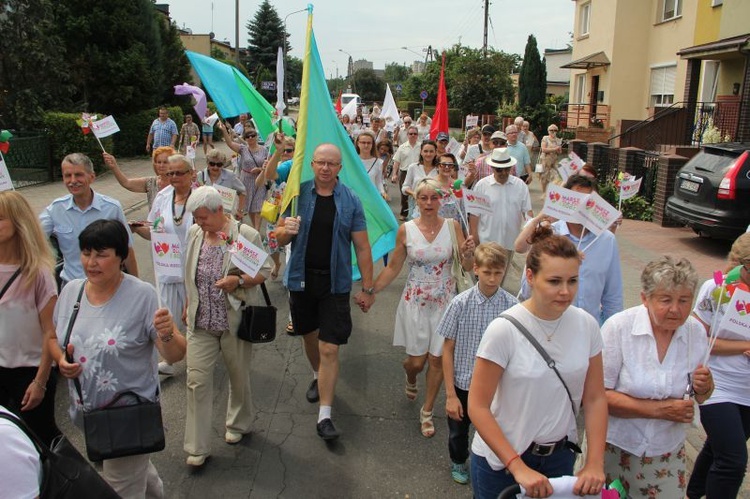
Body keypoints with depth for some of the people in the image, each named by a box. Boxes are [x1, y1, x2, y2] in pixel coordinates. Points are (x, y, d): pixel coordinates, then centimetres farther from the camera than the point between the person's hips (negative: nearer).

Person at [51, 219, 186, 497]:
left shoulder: (142, 295, -19)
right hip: (87, 411, 6)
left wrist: (167, 335, -41)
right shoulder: (70, 291, -4)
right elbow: (54, 337, 12)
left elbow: (175, 355, -20)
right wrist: (60, 360, -9)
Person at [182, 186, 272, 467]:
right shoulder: (193, 234, 2)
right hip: (200, 323, 3)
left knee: (239, 377, 15)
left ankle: (239, 424, 41)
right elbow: (189, 275, 14)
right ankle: (197, 447, 12)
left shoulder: (246, 235, -12)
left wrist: (238, 280, -24)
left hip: (235, 321, -3)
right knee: (197, 381, 1)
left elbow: (264, 271, -7)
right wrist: (188, 306, 16)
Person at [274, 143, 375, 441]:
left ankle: (324, 416, 5)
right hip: (301, 278, 3)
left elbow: (362, 247, -4)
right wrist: (286, 230, -21)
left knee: (330, 349, -4)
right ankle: (318, 377, 51)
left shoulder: (350, 201, -5)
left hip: (335, 283, -2)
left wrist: (367, 288, -6)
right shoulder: (298, 194, -1)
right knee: (310, 336, 21)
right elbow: (279, 238, 3)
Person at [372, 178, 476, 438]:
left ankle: (427, 411, 27)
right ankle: (411, 379, 43)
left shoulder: (452, 226, -5)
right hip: (415, 302, 0)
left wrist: (468, 253, -25)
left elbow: (468, 266, -3)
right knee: (416, 360, 4)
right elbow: (393, 268, 3)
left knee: (437, 359, 5)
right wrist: (370, 291, -1)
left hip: (444, 302, 0)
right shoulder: (406, 230, -6)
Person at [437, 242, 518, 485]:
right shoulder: (460, 304, -15)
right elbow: (448, 350, -9)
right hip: (463, 383, 0)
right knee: (458, 429, 22)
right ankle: (458, 462, 53)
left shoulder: (512, 305, -13)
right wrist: (450, 394, -8)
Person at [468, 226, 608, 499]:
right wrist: (518, 467, -21)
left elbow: (595, 399, -2)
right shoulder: (503, 330, -22)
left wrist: (595, 464, -10)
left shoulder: (587, 325, -9)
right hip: (500, 458, -3)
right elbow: (478, 407, -19)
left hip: (560, 455, 4)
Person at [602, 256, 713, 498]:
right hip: (615, 450, -3)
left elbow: (700, 397, 8)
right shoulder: (618, 327, -19)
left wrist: (703, 389, -14)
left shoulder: (696, 331, -5)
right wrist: (659, 409, -21)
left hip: (668, 454, 3)